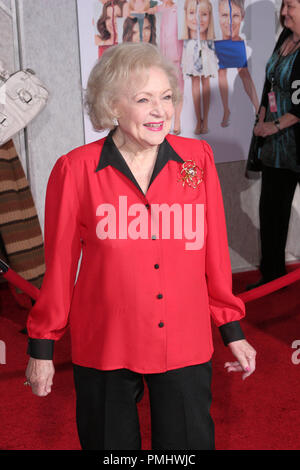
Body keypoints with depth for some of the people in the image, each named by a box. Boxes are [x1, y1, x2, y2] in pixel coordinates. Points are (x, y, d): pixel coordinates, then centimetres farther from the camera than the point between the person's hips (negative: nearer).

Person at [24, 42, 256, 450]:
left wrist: (232, 332, 8)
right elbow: (60, 262, 0)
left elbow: (214, 251, 5)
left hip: (186, 347, 2)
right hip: (104, 350, -1)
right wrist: (42, 348, 5)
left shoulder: (197, 158, -1)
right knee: (110, 442, 15)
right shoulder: (76, 169, -7)